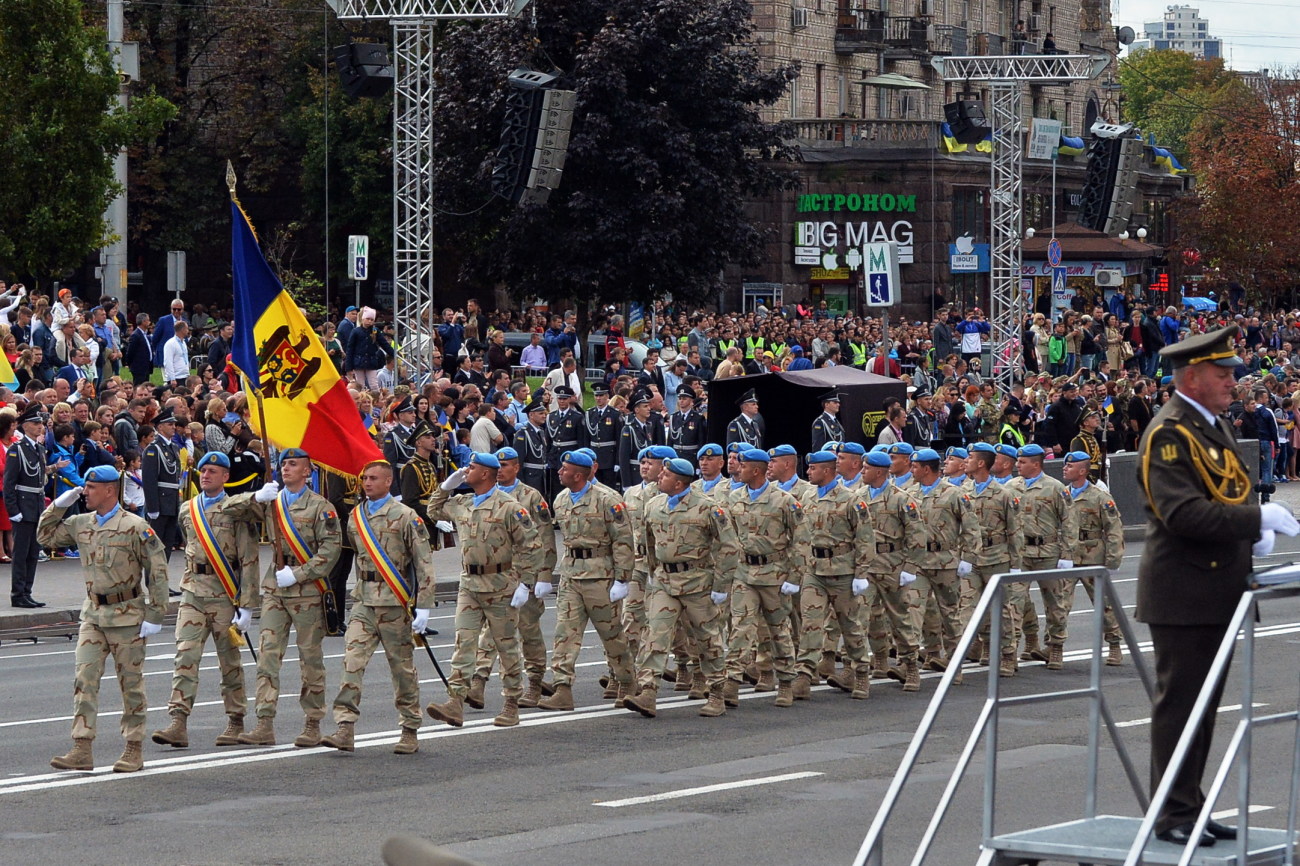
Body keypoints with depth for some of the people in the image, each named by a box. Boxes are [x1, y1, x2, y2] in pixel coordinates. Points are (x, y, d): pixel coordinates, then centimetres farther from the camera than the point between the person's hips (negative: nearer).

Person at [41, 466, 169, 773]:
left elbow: (158, 572, -10)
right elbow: (46, 535, 20)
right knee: (85, 679, -3)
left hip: (127, 614, -5)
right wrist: (59, 505, 4)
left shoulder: (135, 527, -11)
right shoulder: (80, 524, 6)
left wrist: (155, 615, -13)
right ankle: (82, 750, -5)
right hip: (93, 613, 5)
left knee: (131, 682, 4)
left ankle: (134, 750, 13)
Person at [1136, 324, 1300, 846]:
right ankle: (1174, 815, 2)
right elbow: (1184, 514, -25)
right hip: (1183, 592, -9)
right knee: (1179, 702, -3)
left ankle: (1191, 807, 20)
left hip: (1217, 591, 9)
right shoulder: (1168, 434, -15)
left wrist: (1254, 536, 5)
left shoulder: (1214, 427, 16)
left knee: (1203, 704, 13)